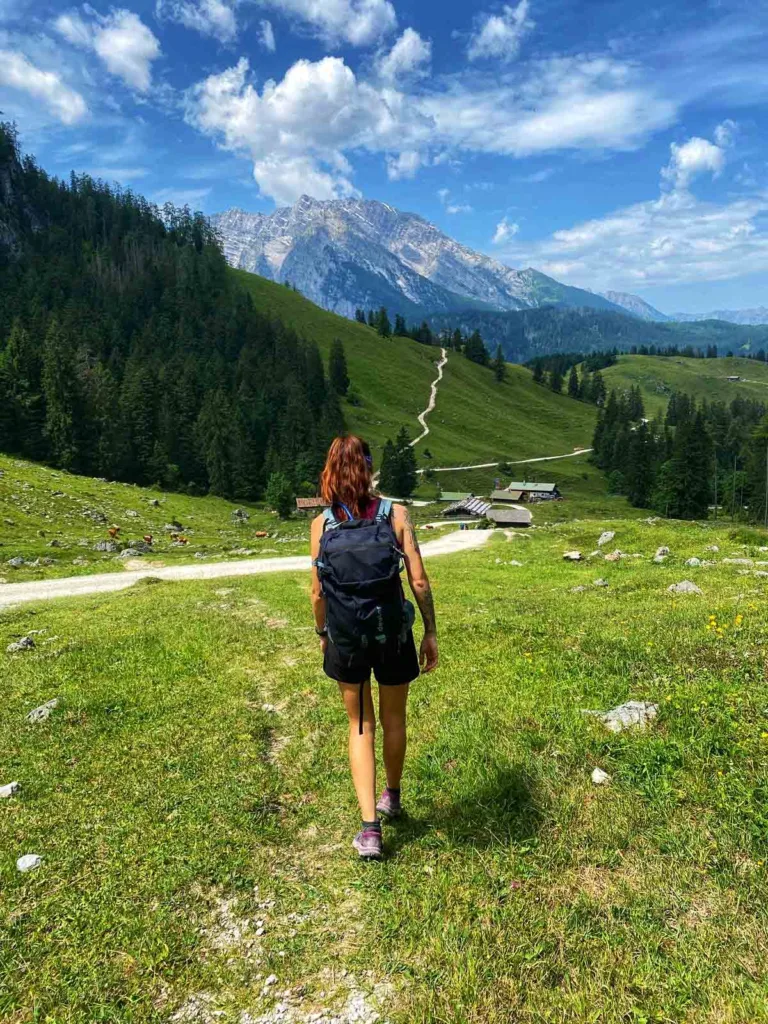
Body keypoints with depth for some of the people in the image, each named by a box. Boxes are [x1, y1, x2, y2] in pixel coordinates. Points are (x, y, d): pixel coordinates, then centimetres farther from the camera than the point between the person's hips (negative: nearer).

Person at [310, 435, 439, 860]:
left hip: (345, 637, 1)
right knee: (393, 720, 24)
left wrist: (322, 634, 14)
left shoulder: (322, 524, -7)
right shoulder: (396, 515, -11)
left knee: (360, 726, 19)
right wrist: (431, 632, 0)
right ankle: (392, 798, 46)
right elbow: (419, 581, -11)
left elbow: (318, 591, -3)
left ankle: (370, 828, 14)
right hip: (393, 633, 0)